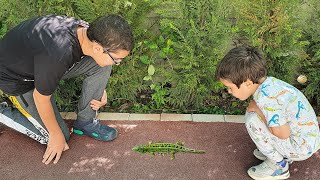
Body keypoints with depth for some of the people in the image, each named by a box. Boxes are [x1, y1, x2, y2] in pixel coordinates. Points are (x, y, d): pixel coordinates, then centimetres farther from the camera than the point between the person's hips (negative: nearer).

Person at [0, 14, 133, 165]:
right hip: (16, 78, -6)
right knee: (61, 137, -1)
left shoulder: (86, 30, -19)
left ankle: (85, 122, 0)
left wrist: (100, 89, -6)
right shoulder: (57, 55, -42)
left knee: (101, 66, -15)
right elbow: (40, 97, -25)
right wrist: (56, 135, -11)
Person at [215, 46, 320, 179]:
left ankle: (278, 165, 2)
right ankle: (284, 154, 17)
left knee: (253, 120, -19)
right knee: (252, 112, 9)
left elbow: (283, 134, -26)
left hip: (302, 148, -8)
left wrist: (256, 108, -19)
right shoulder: (269, 82, -5)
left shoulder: (265, 97, -31)